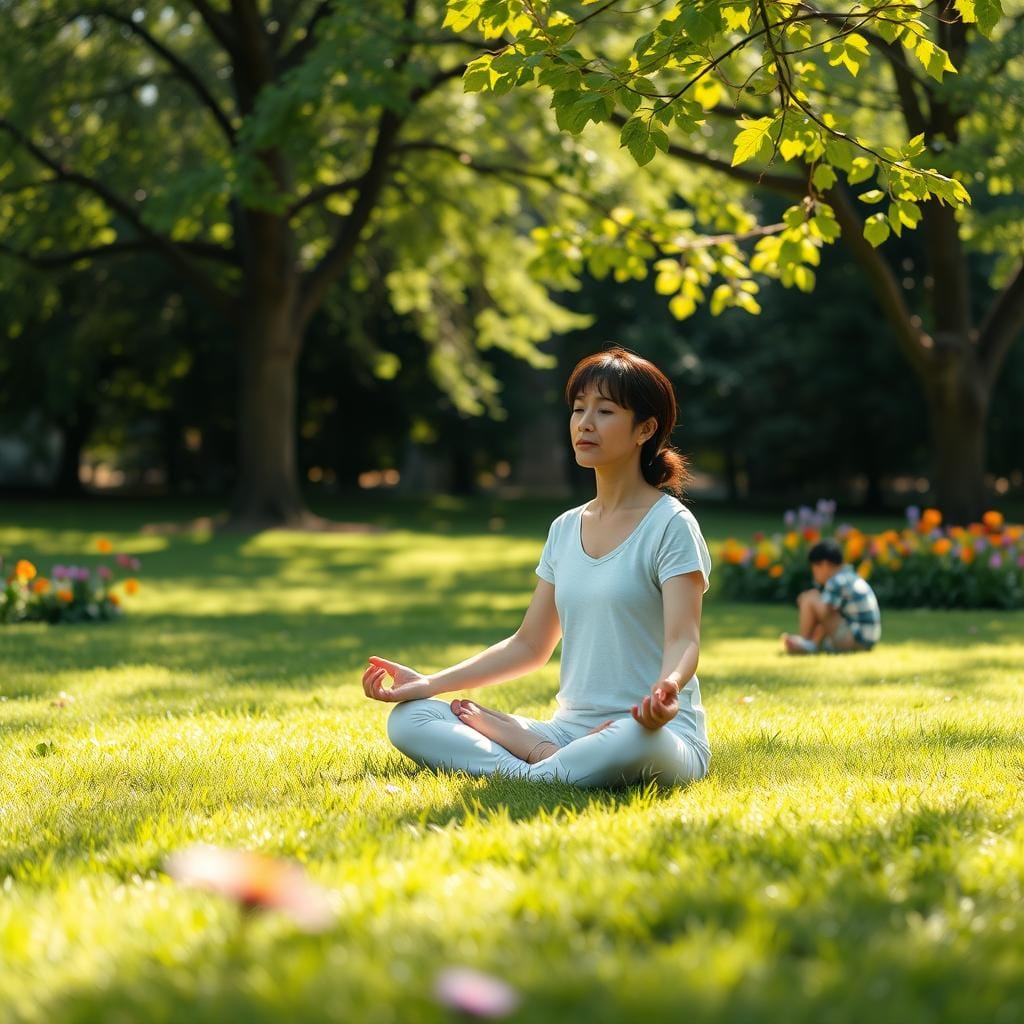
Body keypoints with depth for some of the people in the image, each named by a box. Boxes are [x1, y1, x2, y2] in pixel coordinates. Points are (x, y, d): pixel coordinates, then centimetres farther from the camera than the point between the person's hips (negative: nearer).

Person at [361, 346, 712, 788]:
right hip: (570, 730, 6)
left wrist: (667, 687, -40)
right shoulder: (565, 529, 15)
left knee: (630, 742, -44)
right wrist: (428, 684, 9)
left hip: (656, 734, -6)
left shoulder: (670, 524, -5)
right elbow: (530, 645, 19)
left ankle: (537, 776, -19)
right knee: (408, 718, -7)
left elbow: (683, 639, -16)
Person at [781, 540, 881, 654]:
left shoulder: (837, 582, -12)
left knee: (809, 600, -9)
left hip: (854, 640, -10)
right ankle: (814, 643, 10)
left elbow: (823, 613, -18)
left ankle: (803, 641, 0)